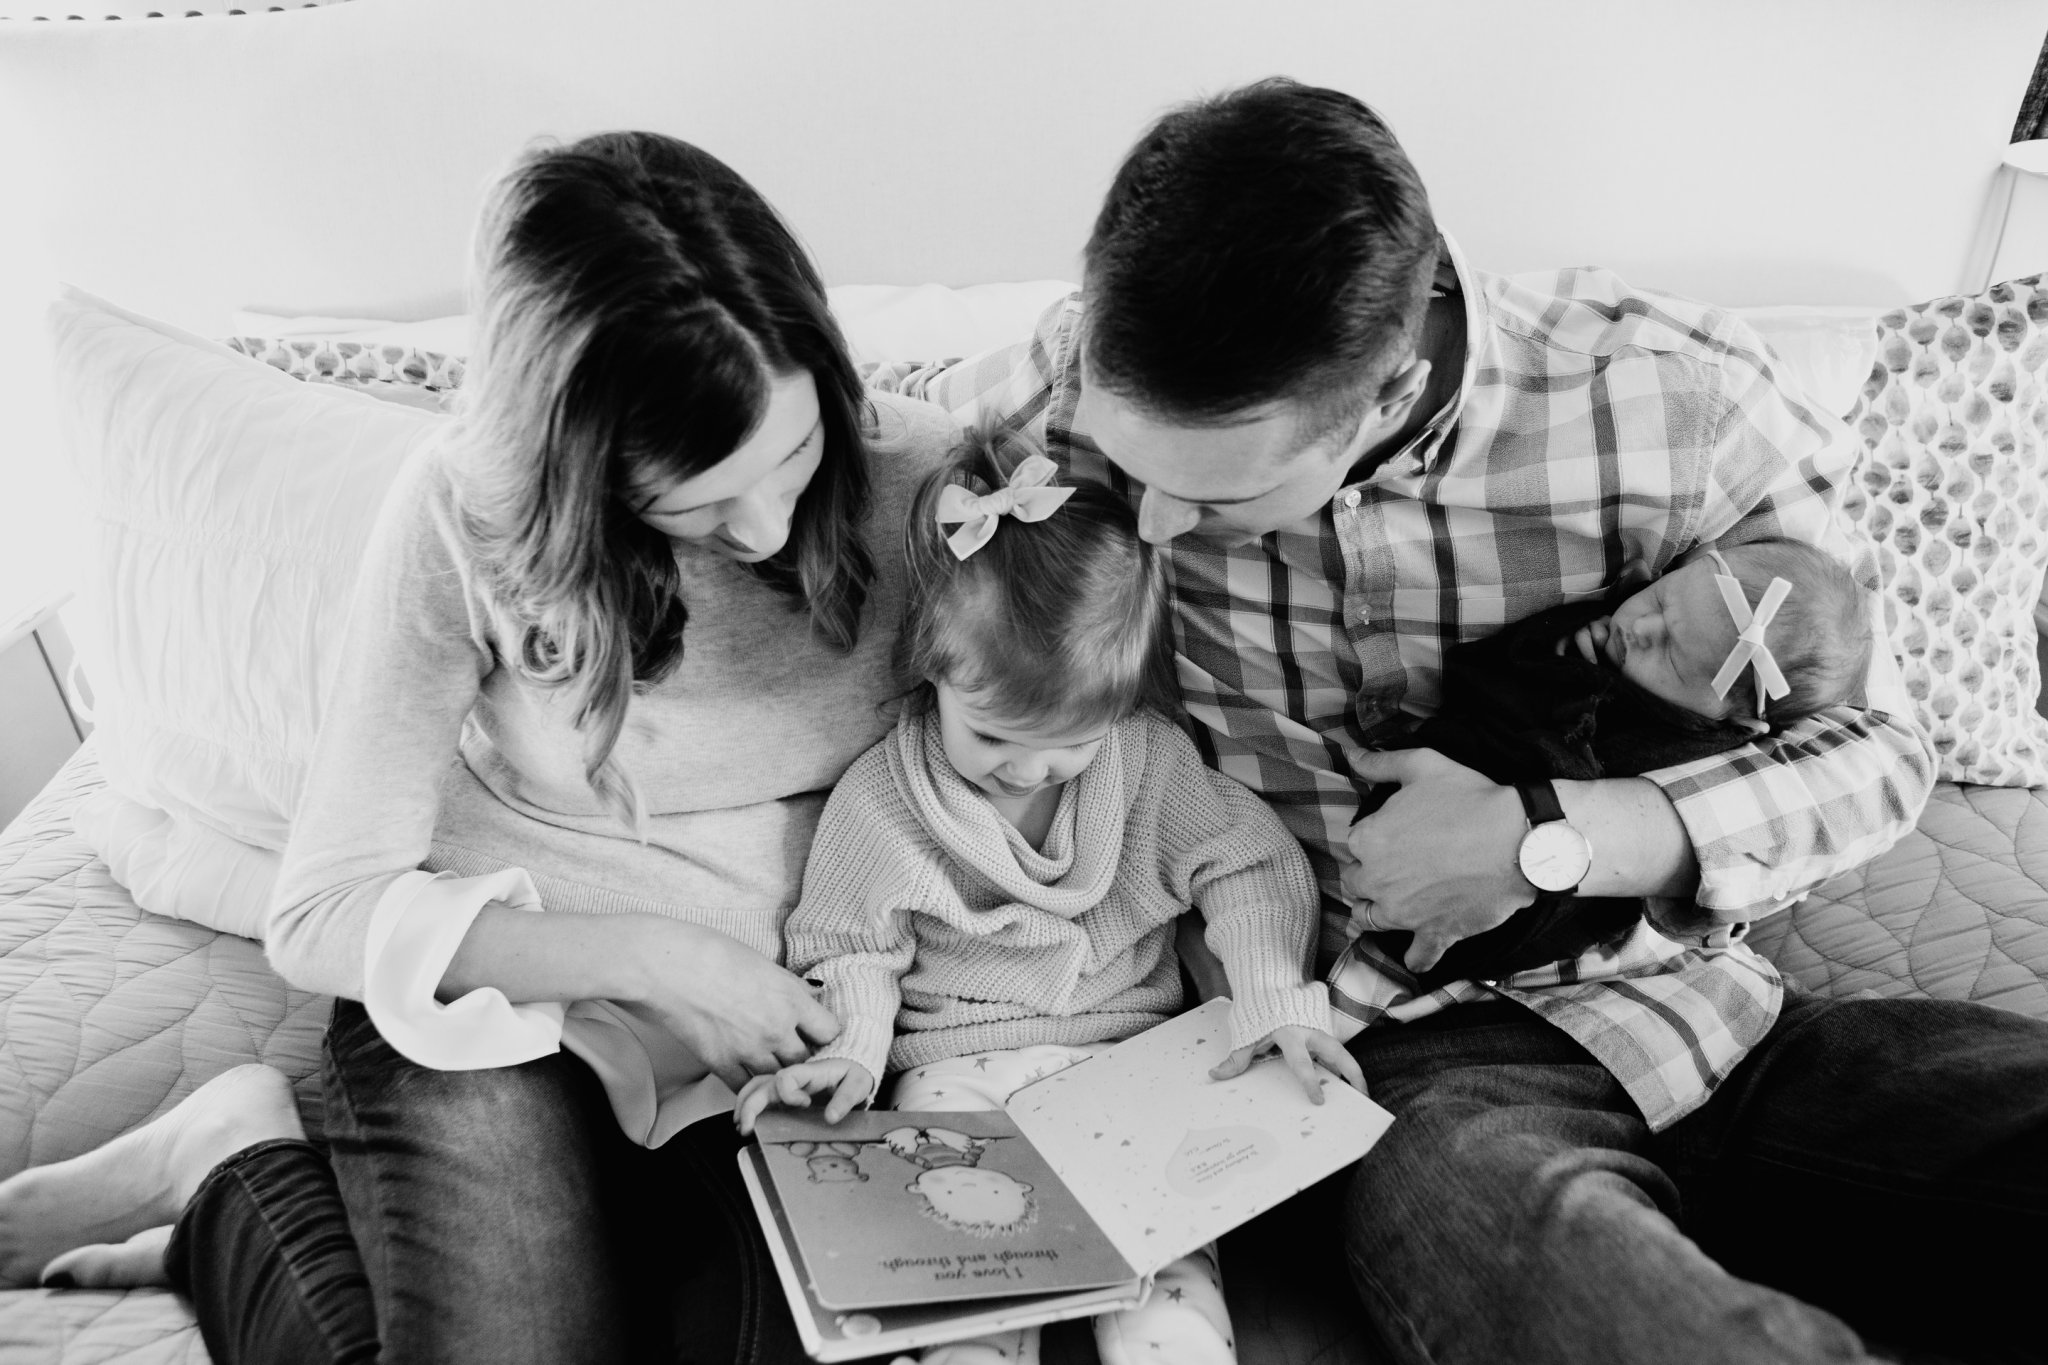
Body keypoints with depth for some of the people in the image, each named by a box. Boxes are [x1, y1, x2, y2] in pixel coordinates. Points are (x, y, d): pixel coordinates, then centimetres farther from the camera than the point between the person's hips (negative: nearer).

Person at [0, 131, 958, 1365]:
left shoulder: (913, 474, -13)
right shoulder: (468, 519, -17)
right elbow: (324, 915, -12)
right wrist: (654, 957, -21)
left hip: (773, 1037, 4)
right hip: (498, 1006, -3)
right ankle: (239, 1166, 9)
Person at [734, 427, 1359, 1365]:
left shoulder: (1149, 760, -6)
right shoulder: (877, 798, -8)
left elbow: (1251, 868, -1)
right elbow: (852, 942, 3)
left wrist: (1276, 999, -15)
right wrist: (851, 1048, -13)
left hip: (1131, 1050, 1)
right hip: (957, 1067, 0)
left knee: (1166, 1269, -19)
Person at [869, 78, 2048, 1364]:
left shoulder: (1675, 401, -13)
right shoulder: (1108, 370, -9)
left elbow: (1874, 749, -2)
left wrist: (1554, 841, -18)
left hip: (1706, 1008, 3)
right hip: (1408, 1056, -2)